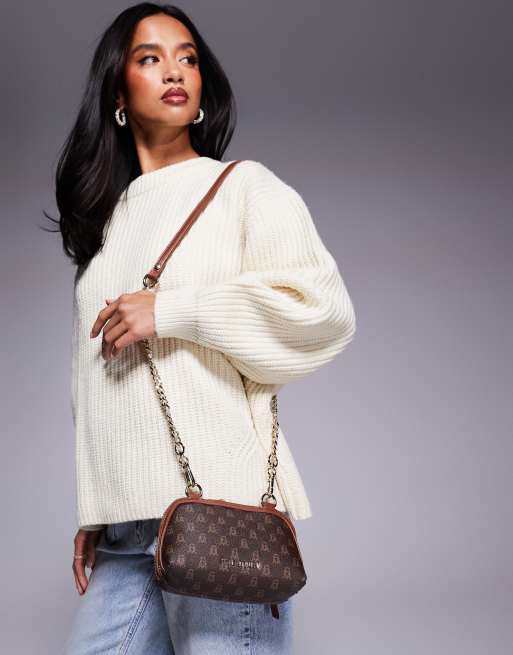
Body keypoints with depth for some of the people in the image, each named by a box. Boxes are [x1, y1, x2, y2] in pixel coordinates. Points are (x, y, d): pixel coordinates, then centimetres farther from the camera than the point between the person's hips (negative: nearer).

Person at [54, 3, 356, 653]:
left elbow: (325, 308, -10)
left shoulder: (244, 187, 5)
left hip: (220, 506, -5)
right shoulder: (108, 218, 21)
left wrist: (169, 311, -10)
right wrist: (93, 511, 17)